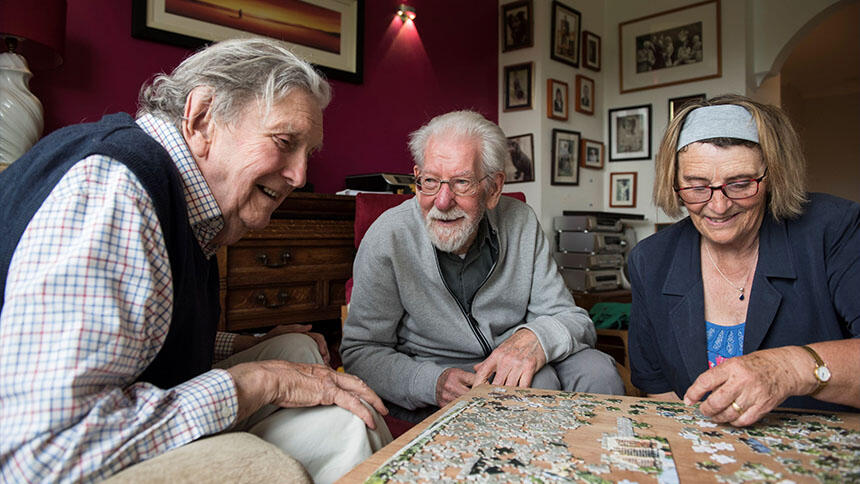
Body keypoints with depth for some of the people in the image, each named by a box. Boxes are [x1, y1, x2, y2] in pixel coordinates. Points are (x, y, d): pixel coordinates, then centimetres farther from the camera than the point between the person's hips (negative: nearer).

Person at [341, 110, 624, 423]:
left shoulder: (521, 223, -7)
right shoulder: (387, 238, -16)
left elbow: (572, 318, -5)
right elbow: (360, 352, -13)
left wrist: (536, 337, -29)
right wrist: (433, 382, -31)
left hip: (515, 365, 4)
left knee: (596, 371, -20)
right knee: (536, 384, -29)